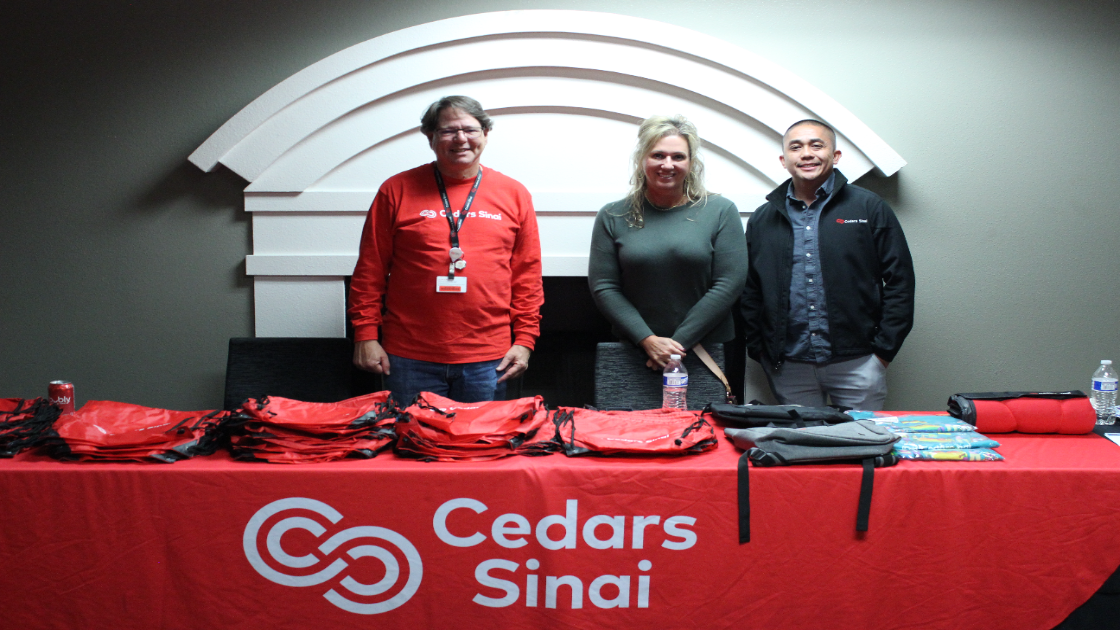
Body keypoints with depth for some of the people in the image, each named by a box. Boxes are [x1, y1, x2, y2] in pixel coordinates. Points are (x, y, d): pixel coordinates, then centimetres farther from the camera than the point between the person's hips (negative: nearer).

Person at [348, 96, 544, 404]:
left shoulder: (514, 194, 7)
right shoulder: (397, 191, 3)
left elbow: (528, 276, 8)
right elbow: (370, 271, 3)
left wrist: (524, 340, 2)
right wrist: (366, 335, -2)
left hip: (488, 361, 1)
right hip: (410, 358, -1)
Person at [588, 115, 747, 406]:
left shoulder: (720, 212, 2)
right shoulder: (613, 217, 5)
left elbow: (729, 284, -4)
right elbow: (603, 287, 1)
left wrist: (679, 342, -9)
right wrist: (648, 340, -10)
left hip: (702, 352, 0)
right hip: (634, 355, 1)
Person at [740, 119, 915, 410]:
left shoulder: (869, 208, 4)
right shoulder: (762, 219, 10)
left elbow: (900, 280, 2)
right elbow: (749, 293, 12)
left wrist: (884, 349, -4)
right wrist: (759, 350, 3)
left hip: (857, 364, -1)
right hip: (788, 367, 2)